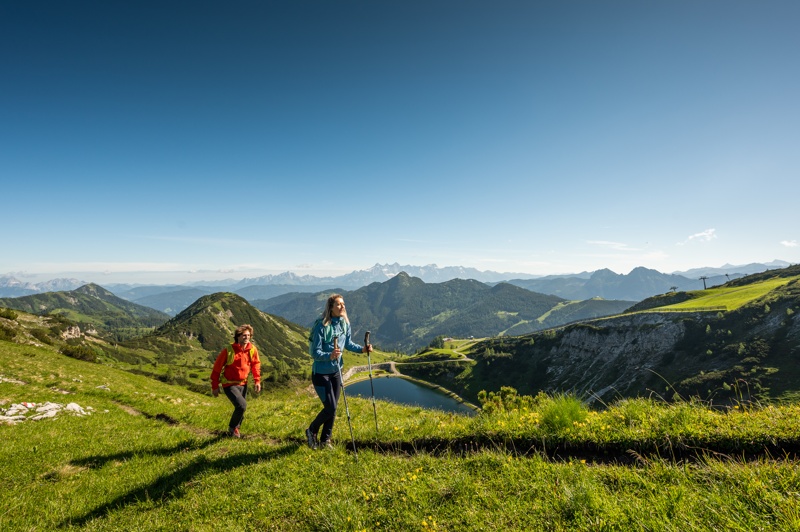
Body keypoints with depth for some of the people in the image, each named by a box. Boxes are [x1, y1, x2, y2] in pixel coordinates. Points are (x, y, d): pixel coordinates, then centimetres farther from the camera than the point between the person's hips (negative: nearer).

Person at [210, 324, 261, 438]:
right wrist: (215, 386, -6)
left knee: (241, 408, 14)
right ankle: (232, 427, 9)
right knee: (242, 405, -19)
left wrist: (257, 380, 2)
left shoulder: (253, 350, -8)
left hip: (243, 384, 5)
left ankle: (235, 429, 41)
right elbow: (217, 368, -10)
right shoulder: (228, 351, -21)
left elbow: (256, 364, 8)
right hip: (230, 384, -5)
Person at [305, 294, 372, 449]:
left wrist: (362, 349, -3)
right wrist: (329, 355, -42)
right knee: (330, 408, -5)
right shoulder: (321, 326, -24)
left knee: (333, 408, 13)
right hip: (321, 373, -6)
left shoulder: (345, 323, -5)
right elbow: (315, 352, -24)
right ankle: (312, 431, 24)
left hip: (336, 372, 6)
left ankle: (325, 440, 33)